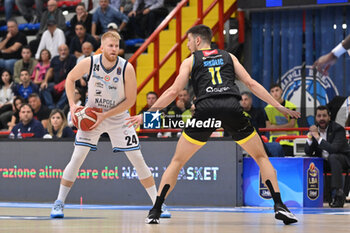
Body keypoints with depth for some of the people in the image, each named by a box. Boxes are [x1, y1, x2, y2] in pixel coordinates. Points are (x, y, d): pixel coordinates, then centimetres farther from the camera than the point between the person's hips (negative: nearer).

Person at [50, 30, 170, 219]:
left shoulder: (126, 68, -20)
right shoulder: (89, 63, -17)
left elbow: (130, 100, -15)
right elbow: (71, 78, 2)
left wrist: (105, 115, -21)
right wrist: (72, 104, -9)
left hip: (118, 117, 0)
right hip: (91, 116, 0)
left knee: (138, 160, -3)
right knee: (77, 158, -9)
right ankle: (59, 203, 1)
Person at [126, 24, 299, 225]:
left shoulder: (190, 61, 20)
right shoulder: (228, 56, 25)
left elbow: (173, 92, 12)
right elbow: (251, 84, 17)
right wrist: (278, 106, 19)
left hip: (206, 109, -1)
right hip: (232, 108, 1)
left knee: (177, 161, 14)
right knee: (261, 157, 15)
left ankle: (156, 210, 6)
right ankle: (279, 206, -1)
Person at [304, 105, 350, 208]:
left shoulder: (338, 129, -15)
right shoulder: (314, 129, 1)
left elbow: (334, 149, -31)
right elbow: (308, 152, -2)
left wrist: (318, 138, -32)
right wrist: (310, 136, -19)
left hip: (342, 159, -6)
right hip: (323, 161, 6)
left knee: (332, 157, -37)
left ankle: (338, 194, -38)